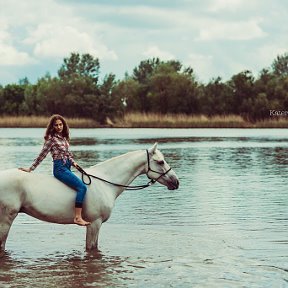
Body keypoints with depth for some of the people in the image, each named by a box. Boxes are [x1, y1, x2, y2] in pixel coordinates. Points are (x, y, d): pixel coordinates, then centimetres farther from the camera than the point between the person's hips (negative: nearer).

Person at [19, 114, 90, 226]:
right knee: (82, 187, -20)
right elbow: (42, 155, -6)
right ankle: (77, 217, -26)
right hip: (60, 168, -9)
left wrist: (73, 162, 3)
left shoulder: (64, 137, 14)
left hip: (67, 167, 9)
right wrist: (30, 169, -5)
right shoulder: (52, 138, -7)